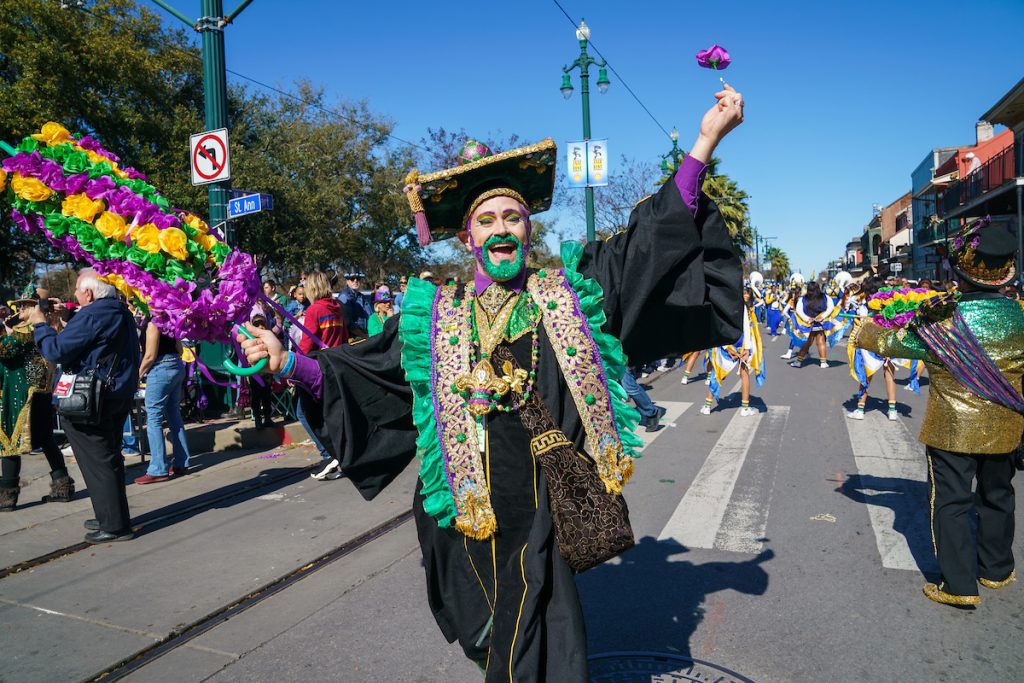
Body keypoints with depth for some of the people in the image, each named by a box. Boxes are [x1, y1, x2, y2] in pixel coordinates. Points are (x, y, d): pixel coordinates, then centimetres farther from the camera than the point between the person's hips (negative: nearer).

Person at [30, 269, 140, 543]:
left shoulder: (90, 315, -17)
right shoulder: (122, 313, 12)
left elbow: (56, 351, -17)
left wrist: (40, 323, -4)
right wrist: (65, 322, 18)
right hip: (121, 396, 9)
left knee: (99, 463, -2)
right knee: (109, 459, 17)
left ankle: (114, 525, 3)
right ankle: (111, 517, 28)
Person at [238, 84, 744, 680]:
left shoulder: (570, 291, 2)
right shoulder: (434, 315, 3)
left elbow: (652, 242, 0)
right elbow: (363, 373, 8)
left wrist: (705, 143, -5)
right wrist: (289, 362, -3)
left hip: (555, 502, 0)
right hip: (478, 511, 0)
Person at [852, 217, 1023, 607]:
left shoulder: (944, 323, -20)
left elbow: (890, 343, -7)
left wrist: (864, 332, 13)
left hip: (952, 428, -5)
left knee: (950, 501, 5)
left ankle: (960, 586, 9)